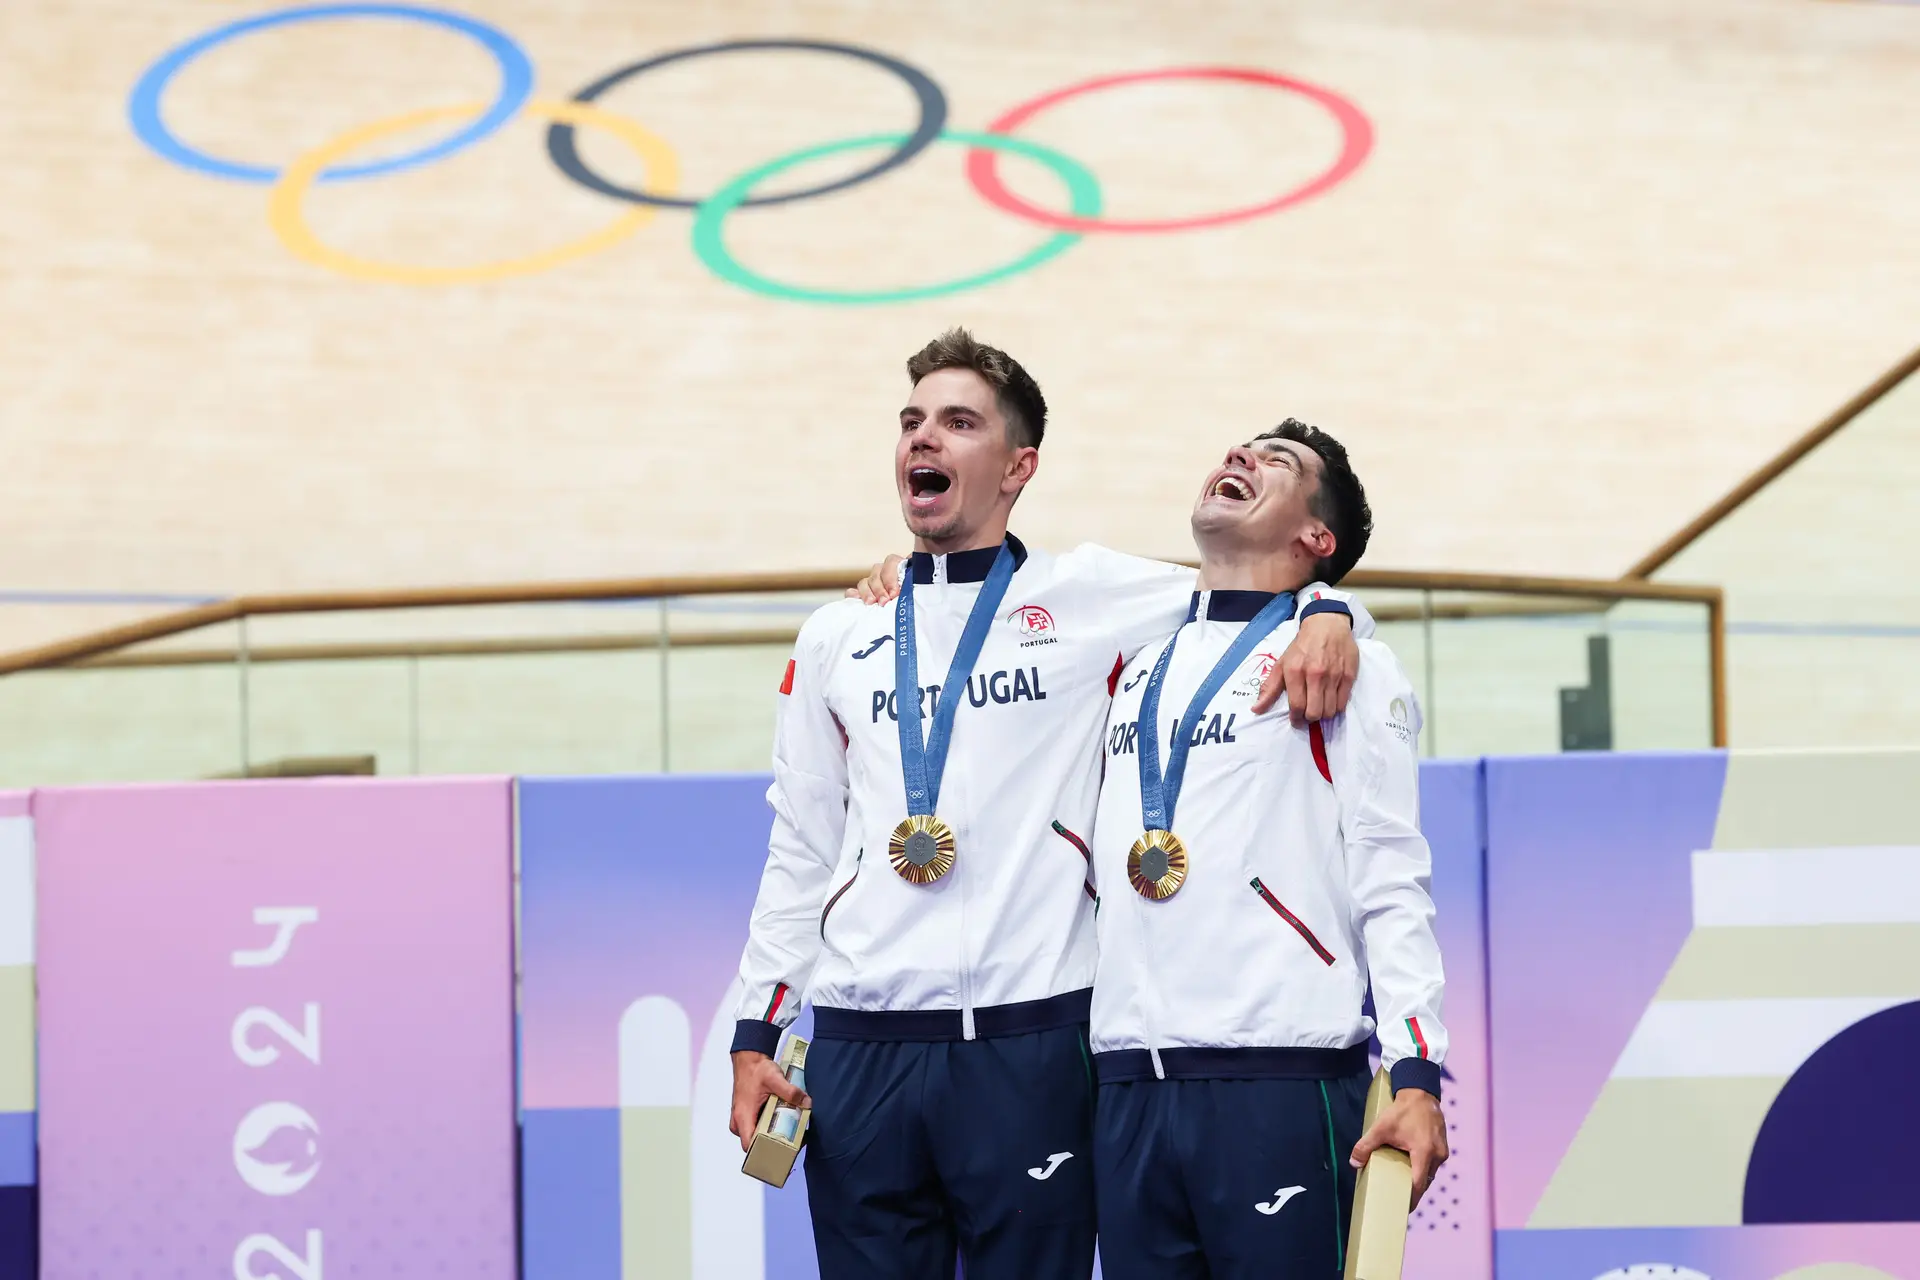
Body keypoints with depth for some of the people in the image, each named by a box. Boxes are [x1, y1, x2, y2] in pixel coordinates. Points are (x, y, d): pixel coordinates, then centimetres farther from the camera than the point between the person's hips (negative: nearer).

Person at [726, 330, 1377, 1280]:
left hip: (1029, 1047, -3)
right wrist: (754, 1033, 12)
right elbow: (799, 856, 17)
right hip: (859, 1050, 3)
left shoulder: (1089, 596, 5)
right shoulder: (834, 641, 14)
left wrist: (1328, 616, -14)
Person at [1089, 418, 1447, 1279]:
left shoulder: (1347, 664, 6)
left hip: (1281, 1083, -5)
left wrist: (1416, 1076, -13)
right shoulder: (1136, 669, 20)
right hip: (1129, 1088, 5)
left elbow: (1392, 886, 0)